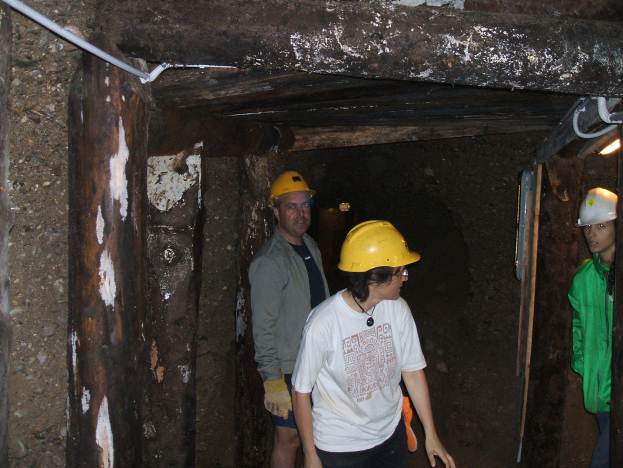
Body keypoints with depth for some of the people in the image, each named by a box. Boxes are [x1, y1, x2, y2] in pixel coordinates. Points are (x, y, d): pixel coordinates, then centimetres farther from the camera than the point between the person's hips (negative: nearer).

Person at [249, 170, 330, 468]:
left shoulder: (311, 248, 7)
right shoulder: (269, 262, -20)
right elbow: (263, 328, -20)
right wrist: (273, 381, -21)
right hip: (288, 369, -8)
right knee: (289, 439, 5)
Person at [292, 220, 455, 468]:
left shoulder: (398, 309, -12)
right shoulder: (323, 323, -26)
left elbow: (413, 371, -1)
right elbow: (301, 392, -15)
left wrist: (431, 435, 5)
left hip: (391, 434, 4)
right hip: (340, 447, -4)